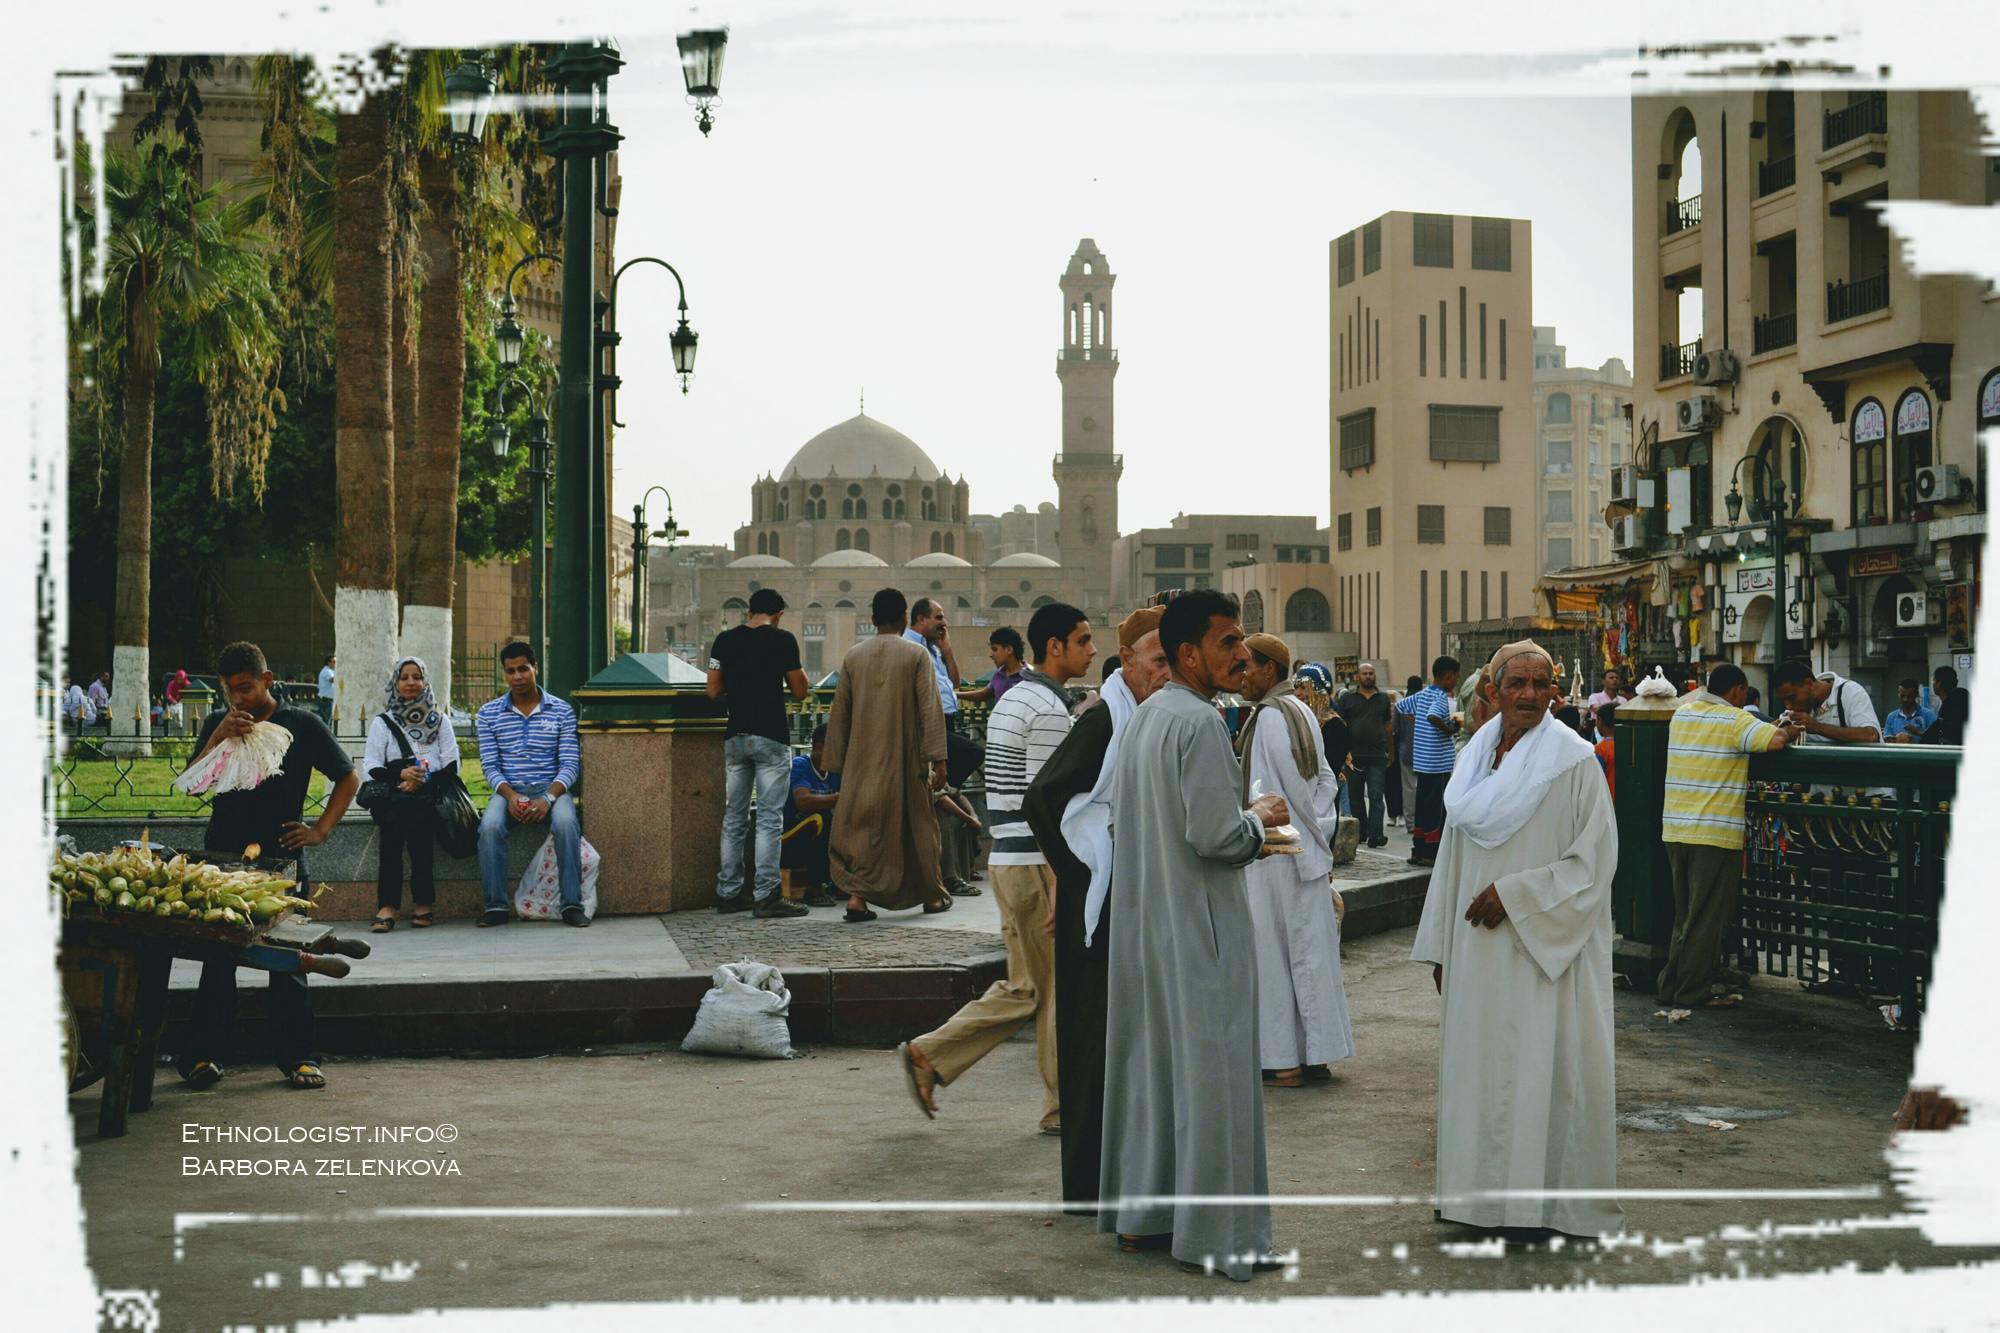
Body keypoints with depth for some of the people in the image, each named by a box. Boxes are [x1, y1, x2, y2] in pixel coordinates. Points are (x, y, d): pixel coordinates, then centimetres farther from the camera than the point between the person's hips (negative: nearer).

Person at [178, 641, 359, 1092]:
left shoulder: (301, 725, 4)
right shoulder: (217, 725, 10)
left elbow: (348, 778, 10)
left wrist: (321, 830, 0)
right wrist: (217, 740, -11)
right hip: (224, 859, 1)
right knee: (218, 961, 1)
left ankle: (296, 1057, 8)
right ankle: (203, 1056, 8)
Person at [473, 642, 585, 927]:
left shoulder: (561, 711, 5)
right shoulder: (488, 713, 7)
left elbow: (569, 765, -1)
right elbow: (490, 766, 2)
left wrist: (548, 798, -19)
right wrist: (509, 795, -18)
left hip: (551, 788, -1)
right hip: (508, 790, 1)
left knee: (566, 823, -34)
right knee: (490, 826, -32)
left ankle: (573, 904, -27)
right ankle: (496, 905, -22)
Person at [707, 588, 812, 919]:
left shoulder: (725, 640, 6)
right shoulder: (782, 640, -5)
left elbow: (714, 691, 7)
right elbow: (799, 691, -1)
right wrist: (794, 669, 16)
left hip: (735, 737, 4)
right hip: (770, 737, -4)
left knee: (733, 817, 11)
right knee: (770, 819, -4)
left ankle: (728, 892, 15)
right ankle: (766, 895, -7)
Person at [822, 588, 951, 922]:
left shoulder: (853, 656, 3)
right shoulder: (916, 655, -6)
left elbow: (840, 713, 7)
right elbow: (930, 709, -10)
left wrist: (837, 762, 13)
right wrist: (937, 760, -9)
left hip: (862, 761, 2)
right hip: (905, 760, -2)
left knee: (862, 826, 5)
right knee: (917, 825, 10)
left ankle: (857, 895, -9)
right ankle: (932, 896, 21)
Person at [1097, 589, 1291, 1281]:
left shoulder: (1140, 718, 11)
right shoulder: (1199, 721, -18)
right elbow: (1214, 835, -24)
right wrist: (1261, 816, -3)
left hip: (1141, 921, 9)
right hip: (1199, 927, -9)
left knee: (1150, 1062, 15)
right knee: (1208, 1069, -2)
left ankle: (1139, 1212, 23)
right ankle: (1211, 1236, 5)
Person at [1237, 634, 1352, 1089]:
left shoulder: (1270, 715, -15)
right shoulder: (1301, 711, 13)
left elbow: (1290, 787, -17)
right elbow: (1326, 780, 15)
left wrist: (1314, 830, -5)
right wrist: (1319, 828, 9)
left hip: (1276, 852, -9)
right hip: (1305, 851, 9)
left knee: (1272, 952, -2)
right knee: (1309, 949, 11)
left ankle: (1283, 1061, 3)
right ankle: (1316, 1054, 17)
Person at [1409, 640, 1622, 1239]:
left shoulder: (1573, 761, -7)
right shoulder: (1476, 761, 10)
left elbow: (1592, 862, -11)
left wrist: (1514, 893, -16)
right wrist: (1440, 947, 15)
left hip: (1545, 949, -6)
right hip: (1479, 950, 6)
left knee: (1544, 1066, -2)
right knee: (1479, 1066, 8)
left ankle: (1551, 1199, 9)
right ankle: (1485, 1194, 18)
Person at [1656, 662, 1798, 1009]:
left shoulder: (1681, 713, 11)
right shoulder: (1734, 720, -10)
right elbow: (1774, 740, -23)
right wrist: (1789, 731, -2)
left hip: (1675, 828, 7)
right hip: (1715, 833, -7)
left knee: (1685, 913, 17)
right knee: (1708, 916, 1)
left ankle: (1673, 986, 20)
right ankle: (1693, 992, 4)